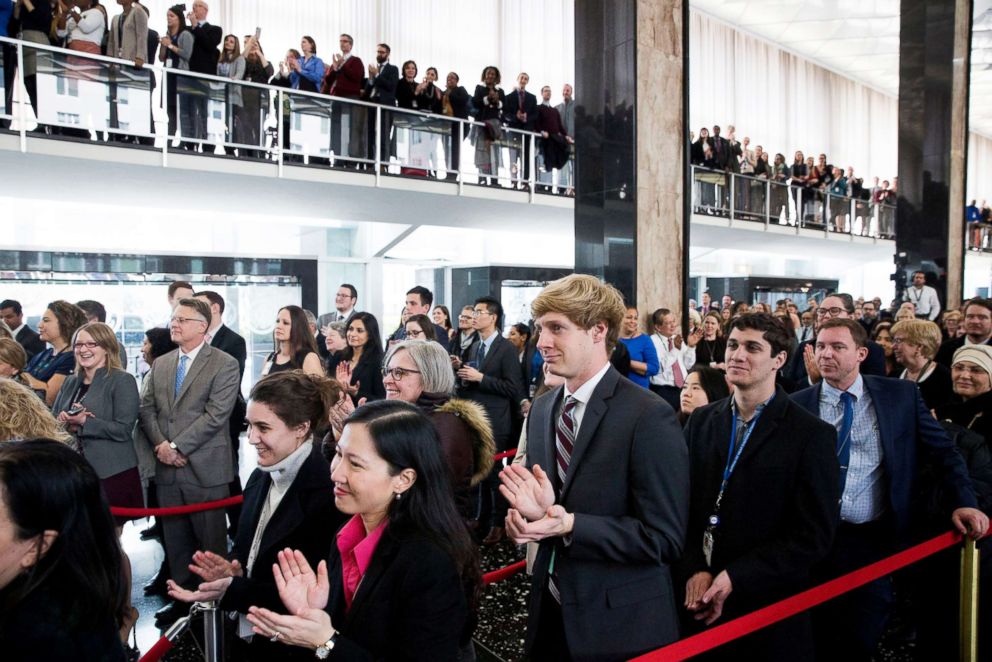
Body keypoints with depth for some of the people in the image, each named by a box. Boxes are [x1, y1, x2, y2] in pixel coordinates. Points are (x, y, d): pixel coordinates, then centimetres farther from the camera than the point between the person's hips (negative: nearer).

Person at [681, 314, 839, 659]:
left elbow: (813, 536, -12)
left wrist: (734, 578, -17)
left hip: (768, 608, -3)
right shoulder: (700, 421, 6)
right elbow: (683, 503, 4)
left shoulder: (812, 435, -9)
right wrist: (694, 570, -11)